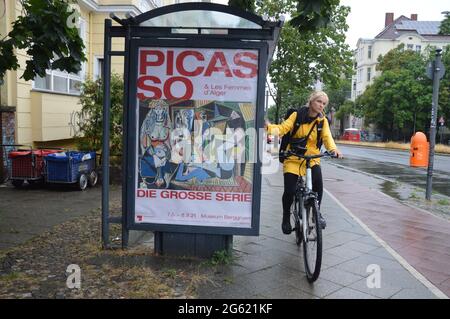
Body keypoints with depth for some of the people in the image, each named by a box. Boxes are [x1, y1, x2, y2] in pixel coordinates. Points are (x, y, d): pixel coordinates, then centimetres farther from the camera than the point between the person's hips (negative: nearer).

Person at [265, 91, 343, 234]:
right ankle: (286, 218, 20)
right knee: (289, 191, -9)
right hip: (293, 158, -1)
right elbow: (283, 128, -12)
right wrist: (269, 127, -33)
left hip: (312, 158, 2)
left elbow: (327, 136, -12)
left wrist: (333, 149, -33)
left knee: (318, 184, -23)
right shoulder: (297, 115, -3)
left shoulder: (322, 120, 2)